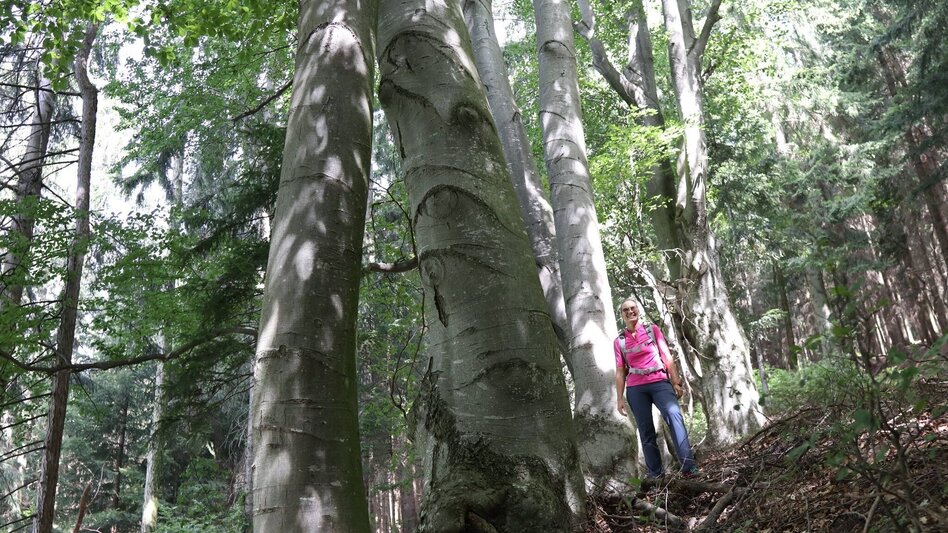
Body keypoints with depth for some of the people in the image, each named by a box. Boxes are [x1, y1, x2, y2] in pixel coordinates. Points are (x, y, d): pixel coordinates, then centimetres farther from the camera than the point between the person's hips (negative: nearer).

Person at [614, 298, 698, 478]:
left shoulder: (652, 329, 8)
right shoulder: (619, 341, 10)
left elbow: (667, 356, 5)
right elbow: (620, 371, 11)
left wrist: (676, 382, -2)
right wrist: (620, 398, 6)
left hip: (659, 382, -2)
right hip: (635, 388, 2)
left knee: (674, 415, -24)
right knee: (646, 431, -1)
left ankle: (689, 467, -30)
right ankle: (656, 474, 2)